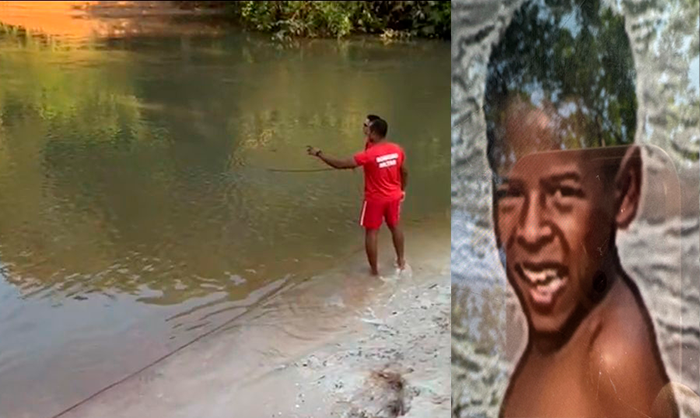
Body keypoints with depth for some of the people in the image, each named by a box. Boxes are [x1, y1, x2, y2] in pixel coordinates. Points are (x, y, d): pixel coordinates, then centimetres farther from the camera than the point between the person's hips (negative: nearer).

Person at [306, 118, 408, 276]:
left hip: (375, 199, -5)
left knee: (371, 232, 9)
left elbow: (340, 164, -25)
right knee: (395, 226, 24)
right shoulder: (397, 150, -9)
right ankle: (401, 260, 37)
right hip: (394, 196, 5)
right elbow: (404, 173, 5)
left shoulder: (369, 154, -26)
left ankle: (374, 269, 17)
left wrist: (319, 154, -16)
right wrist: (402, 190, 23)